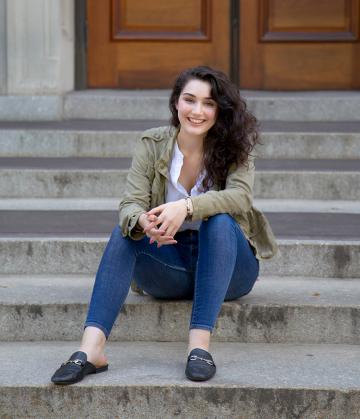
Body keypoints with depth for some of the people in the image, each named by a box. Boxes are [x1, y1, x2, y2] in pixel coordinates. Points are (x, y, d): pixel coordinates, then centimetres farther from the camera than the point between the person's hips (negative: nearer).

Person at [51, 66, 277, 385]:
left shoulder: (234, 148, -6)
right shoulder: (152, 145, -2)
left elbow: (241, 196, -25)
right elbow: (130, 204, -13)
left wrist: (186, 206, -43)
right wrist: (142, 221, -39)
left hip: (228, 267, -2)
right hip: (172, 267, 2)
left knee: (220, 222, -32)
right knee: (123, 233, -24)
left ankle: (200, 344, -41)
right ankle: (91, 349, -39)